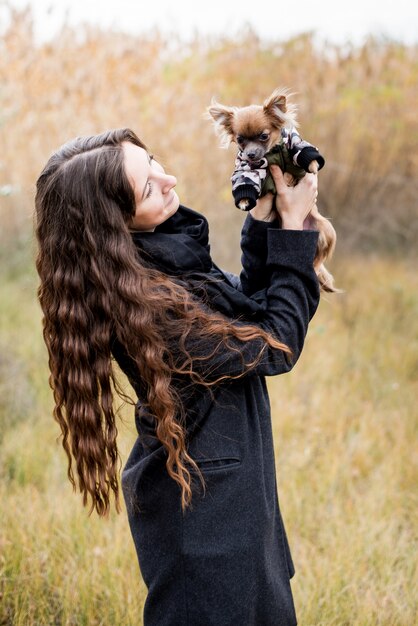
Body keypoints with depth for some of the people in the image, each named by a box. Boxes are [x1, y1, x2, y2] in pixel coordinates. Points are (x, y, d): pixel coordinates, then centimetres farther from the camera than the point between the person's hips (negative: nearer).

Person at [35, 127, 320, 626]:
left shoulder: (168, 249, -3)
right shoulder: (145, 302, -30)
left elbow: (244, 309, 8)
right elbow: (275, 347, -20)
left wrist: (264, 218, -5)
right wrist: (293, 229, -15)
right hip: (205, 504, -9)